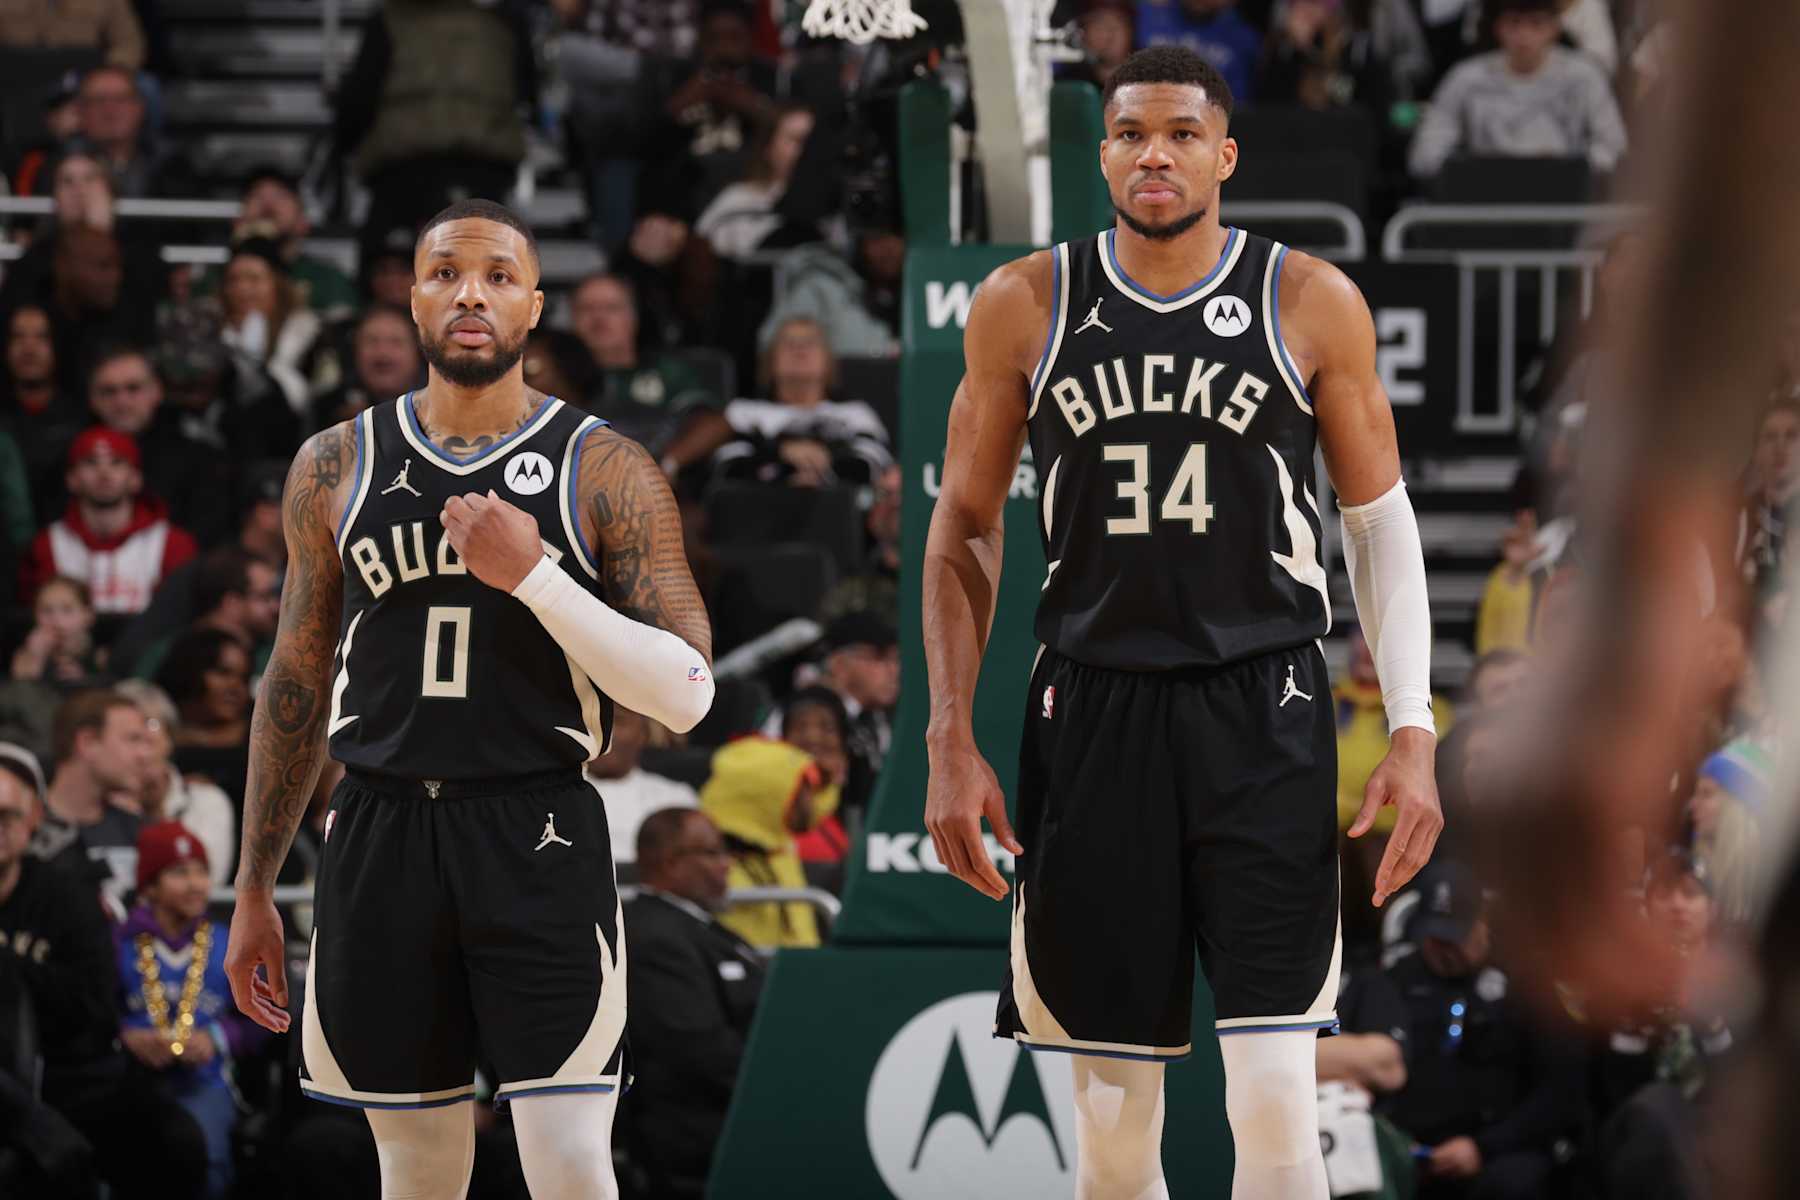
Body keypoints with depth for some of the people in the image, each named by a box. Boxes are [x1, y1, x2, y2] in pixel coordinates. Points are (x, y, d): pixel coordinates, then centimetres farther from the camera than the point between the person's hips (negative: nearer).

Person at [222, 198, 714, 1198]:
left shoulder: (606, 471, -1)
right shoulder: (336, 468, 8)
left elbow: (686, 694, -7)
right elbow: (296, 684, 16)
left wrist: (533, 575, -17)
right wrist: (254, 891, 14)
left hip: (539, 845, -3)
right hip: (381, 840, 3)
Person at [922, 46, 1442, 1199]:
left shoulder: (1313, 304, 0)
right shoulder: (1025, 307, 4)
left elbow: (1382, 523, 6)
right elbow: (965, 528, 10)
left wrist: (1413, 733, -3)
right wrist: (952, 740, 2)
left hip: (1264, 715, -2)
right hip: (1093, 710, 2)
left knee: (1277, 1098, -10)